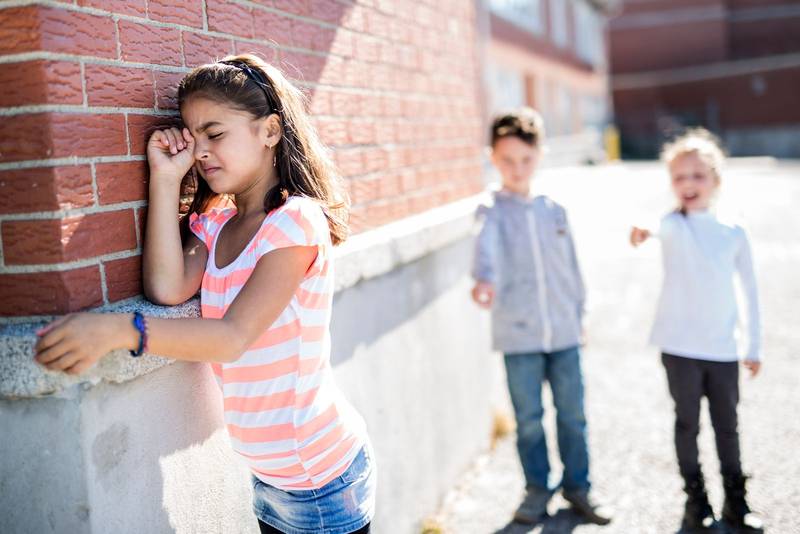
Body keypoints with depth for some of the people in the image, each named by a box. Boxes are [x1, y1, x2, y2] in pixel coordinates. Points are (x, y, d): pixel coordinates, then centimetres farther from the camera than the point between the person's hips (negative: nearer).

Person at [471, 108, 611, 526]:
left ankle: (577, 486, 27)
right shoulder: (492, 210, -5)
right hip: (518, 334, -3)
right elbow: (487, 246, -28)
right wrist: (484, 280, -48)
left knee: (573, 414, 10)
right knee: (528, 419, 7)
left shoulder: (554, 211, 8)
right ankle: (537, 489, 25)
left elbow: (570, 268, 15)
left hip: (564, 332, 3)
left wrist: (578, 313, 15)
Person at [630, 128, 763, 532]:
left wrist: (754, 346, 8)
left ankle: (735, 499, 27)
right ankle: (695, 497, 23)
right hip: (680, 346, -2)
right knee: (687, 423, 9)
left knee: (727, 426, 12)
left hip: (723, 348, 2)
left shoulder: (733, 232, 1)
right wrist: (642, 229, -58)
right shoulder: (674, 225, -7)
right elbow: (660, 227, -34)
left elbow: (750, 291, 7)